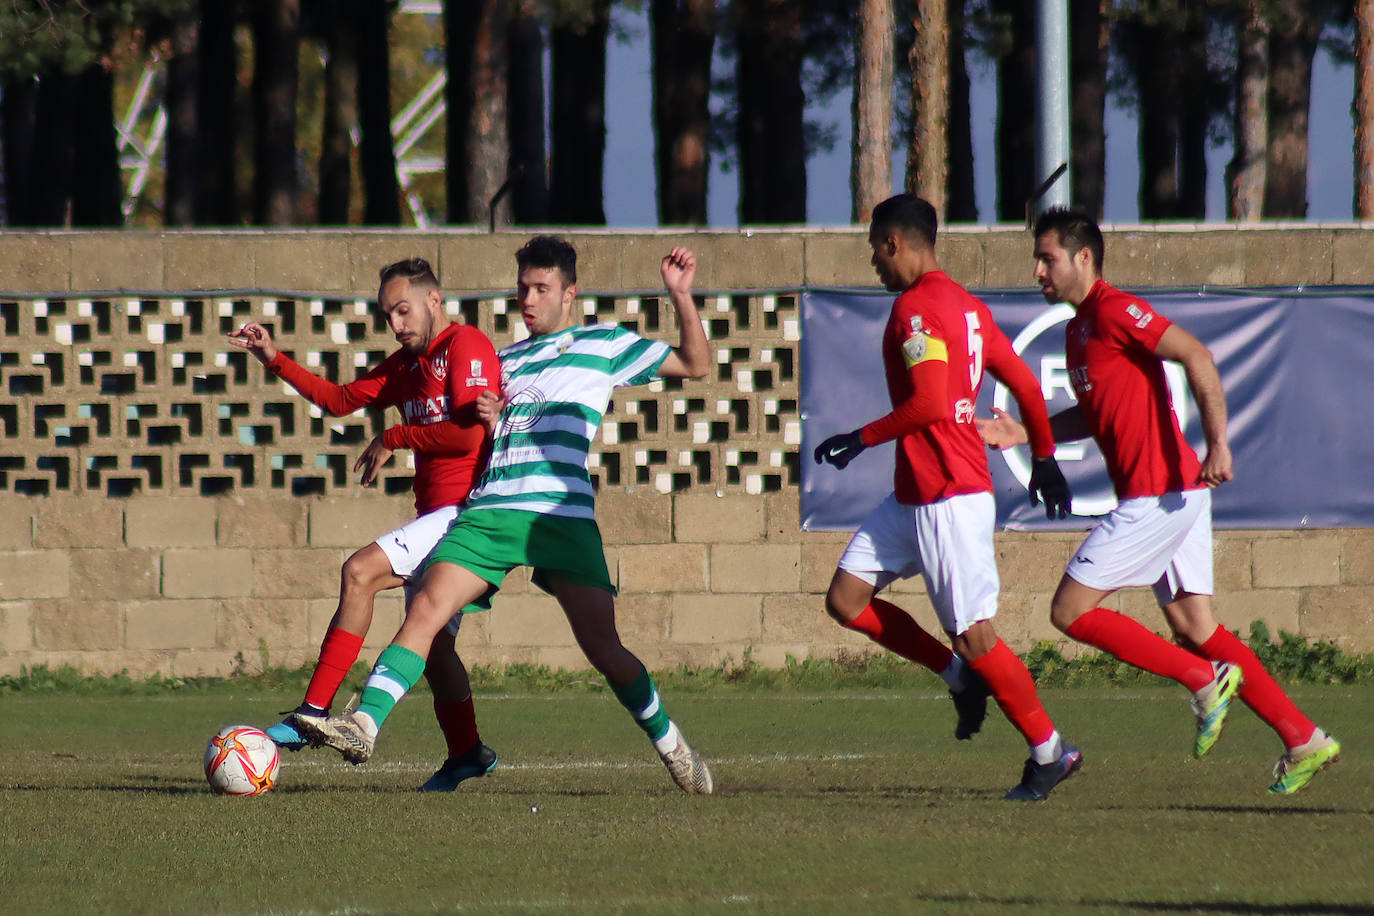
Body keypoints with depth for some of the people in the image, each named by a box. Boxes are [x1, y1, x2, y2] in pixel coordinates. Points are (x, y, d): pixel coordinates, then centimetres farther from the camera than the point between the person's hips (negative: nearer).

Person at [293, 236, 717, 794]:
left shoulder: (603, 344, 13)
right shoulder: (506, 359, 27)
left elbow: (695, 365, 9)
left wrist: (681, 297, -4)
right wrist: (485, 421, 8)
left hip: (562, 514, -4)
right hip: (488, 512, 4)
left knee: (603, 650, -9)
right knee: (425, 612, -17)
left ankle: (670, 744, 12)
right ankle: (364, 726, -25)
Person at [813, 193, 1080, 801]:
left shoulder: (915, 308, -15)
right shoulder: (966, 306, 14)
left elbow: (930, 403, -24)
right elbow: (1025, 385, 17)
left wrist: (863, 438, -13)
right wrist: (1044, 458, 27)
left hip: (949, 495, -10)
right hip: (914, 494, 10)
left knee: (973, 637, -4)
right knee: (846, 598, 6)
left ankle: (1050, 752, 8)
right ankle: (961, 675, 15)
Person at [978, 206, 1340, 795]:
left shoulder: (1114, 310, -12)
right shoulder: (1079, 326, 18)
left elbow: (1195, 355, -20)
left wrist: (1217, 444, -26)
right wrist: (1023, 433, 17)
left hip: (1159, 494, -10)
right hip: (1172, 497, 10)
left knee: (1070, 610, -7)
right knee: (1192, 627, 9)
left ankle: (1206, 680, -5)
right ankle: (1304, 741, 8)